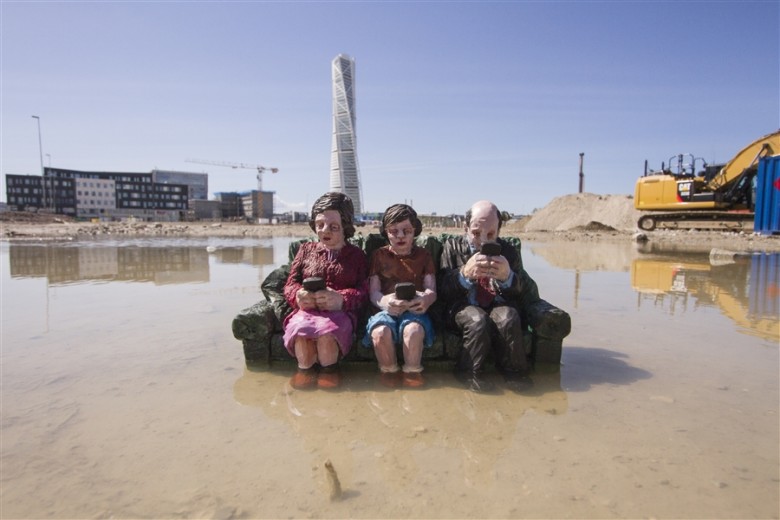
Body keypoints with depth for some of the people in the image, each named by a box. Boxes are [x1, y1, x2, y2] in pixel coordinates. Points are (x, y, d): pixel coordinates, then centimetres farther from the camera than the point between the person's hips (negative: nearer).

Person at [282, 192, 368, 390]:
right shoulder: (306, 250, 20)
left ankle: (328, 369, -7)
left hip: (339, 312, -1)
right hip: (307, 309, 2)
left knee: (327, 331, -36)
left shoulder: (356, 255, 15)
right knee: (300, 329, -34)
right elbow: (290, 284, 14)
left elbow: (363, 291, 2)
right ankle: (305, 368, -7)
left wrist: (341, 299, -20)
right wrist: (298, 295, -12)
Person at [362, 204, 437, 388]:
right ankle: (389, 373, -10)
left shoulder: (424, 255, 15)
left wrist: (426, 299, -23)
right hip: (386, 309, 0)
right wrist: (384, 301, -22)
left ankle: (412, 373, -13)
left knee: (414, 330, -36)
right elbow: (373, 292, 4)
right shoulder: (379, 255, 13)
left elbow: (431, 290, 5)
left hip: (414, 310, 0)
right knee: (380, 332, -34)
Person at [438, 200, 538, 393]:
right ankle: (470, 373, -11)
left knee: (509, 318, -33)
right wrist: (465, 273, -24)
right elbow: (442, 290, -3)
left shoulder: (508, 251, 8)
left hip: (499, 307, 2)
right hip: (463, 308, -1)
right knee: (478, 320, -35)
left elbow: (530, 293, 2)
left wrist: (508, 276, -21)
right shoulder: (452, 246, 6)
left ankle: (513, 372, -9)